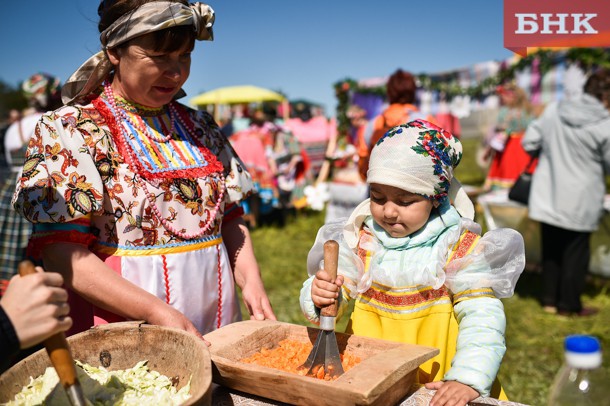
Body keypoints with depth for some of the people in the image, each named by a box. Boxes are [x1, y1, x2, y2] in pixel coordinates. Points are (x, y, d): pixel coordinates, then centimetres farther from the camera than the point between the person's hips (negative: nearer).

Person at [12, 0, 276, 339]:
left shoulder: (200, 127, 7)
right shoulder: (67, 130, -8)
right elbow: (61, 253, -14)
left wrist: (250, 281, -6)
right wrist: (156, 313, -22)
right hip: (121, 337, -4)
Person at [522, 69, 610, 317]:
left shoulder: (553, 111, -4)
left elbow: (529, 143, 1)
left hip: (548, 197, 4)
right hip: (581, 203, -4)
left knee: (551, 249, 17)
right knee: (575, 252, 11)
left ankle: (549, 299, 28)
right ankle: (569, 304, 22)